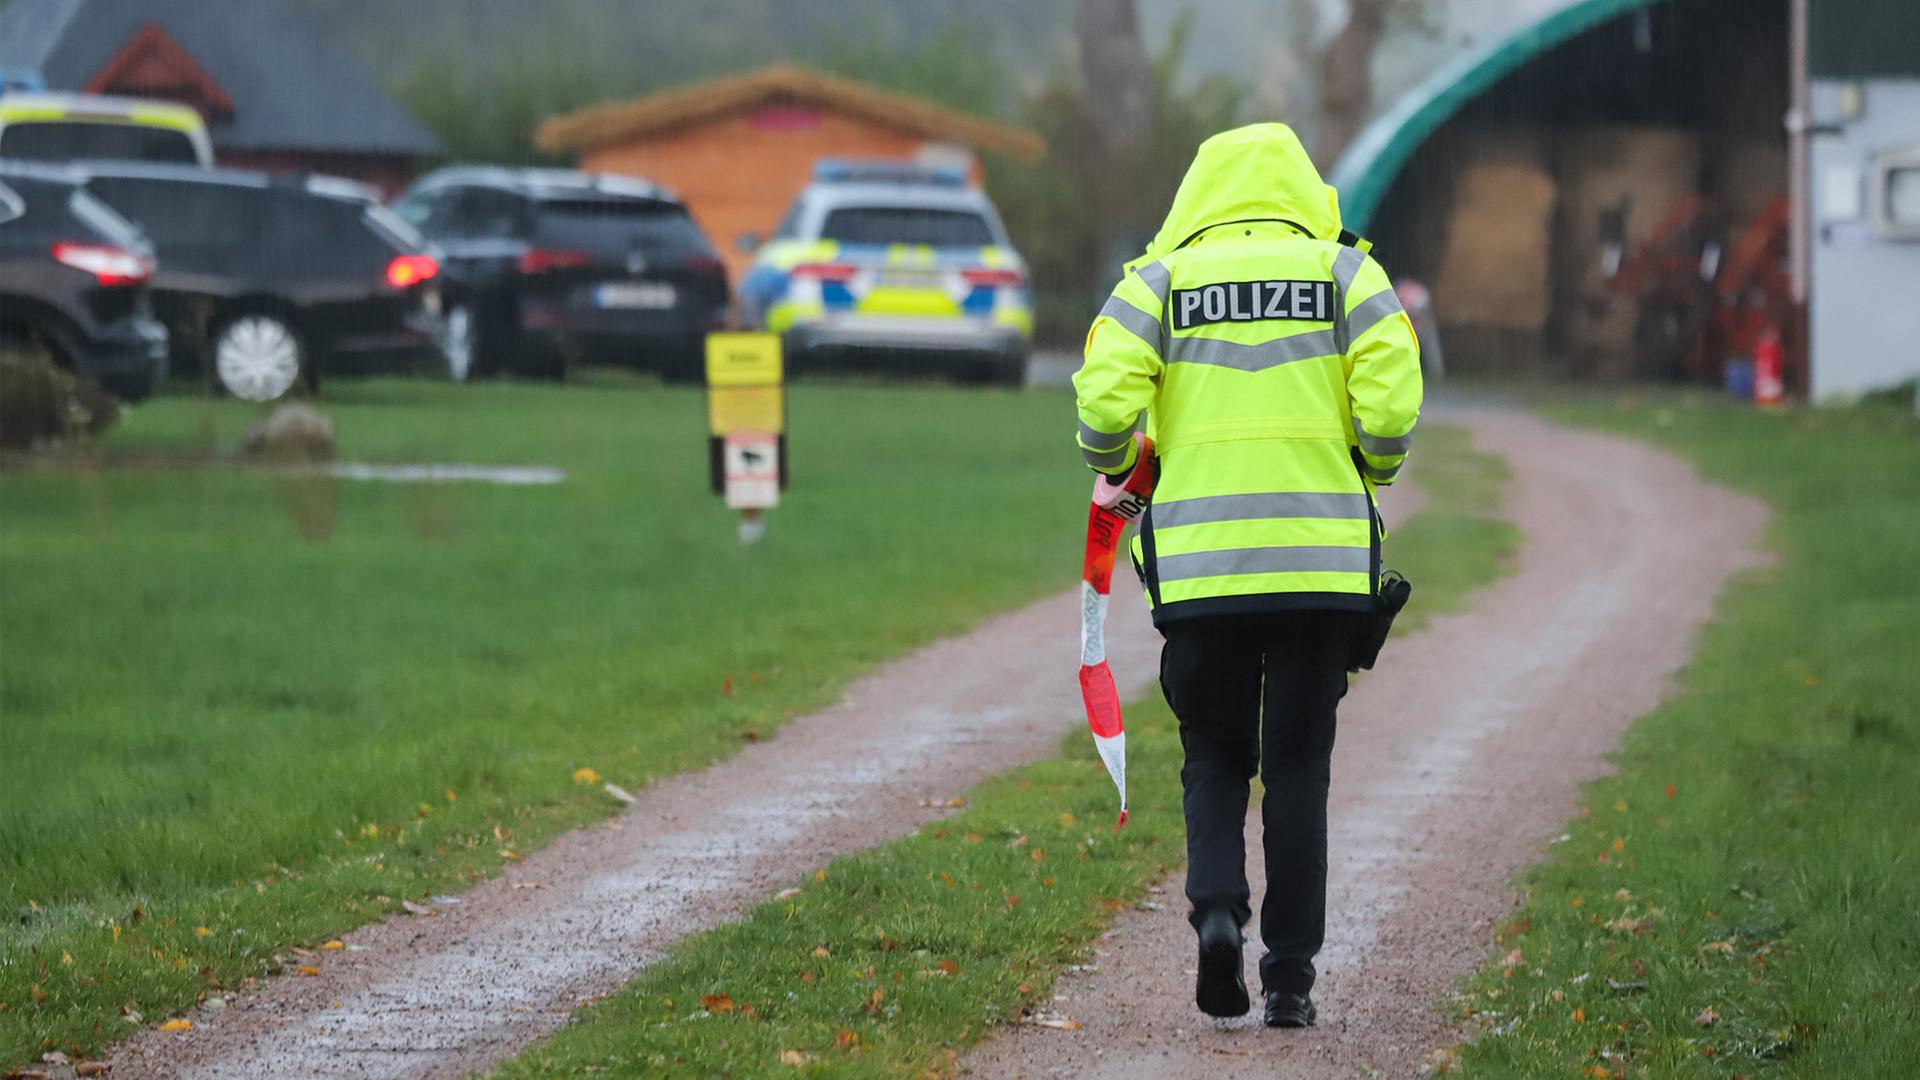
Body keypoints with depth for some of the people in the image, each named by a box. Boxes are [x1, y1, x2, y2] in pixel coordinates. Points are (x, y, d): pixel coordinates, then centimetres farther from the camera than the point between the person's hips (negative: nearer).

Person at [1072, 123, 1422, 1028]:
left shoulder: (1159, 282, 6)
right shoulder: (1346, 272, 5)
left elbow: (1106, 402, -8)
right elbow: (1391, 407, -7)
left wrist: (1119, 467, 14)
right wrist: (1373, 469, 14)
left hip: (1198, 566, 0)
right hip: (1322, 560, 0)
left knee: (1214, 758, 14)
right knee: (1298, 767, 8)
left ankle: (1217, 905, -12)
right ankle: (1290, 975, 7)